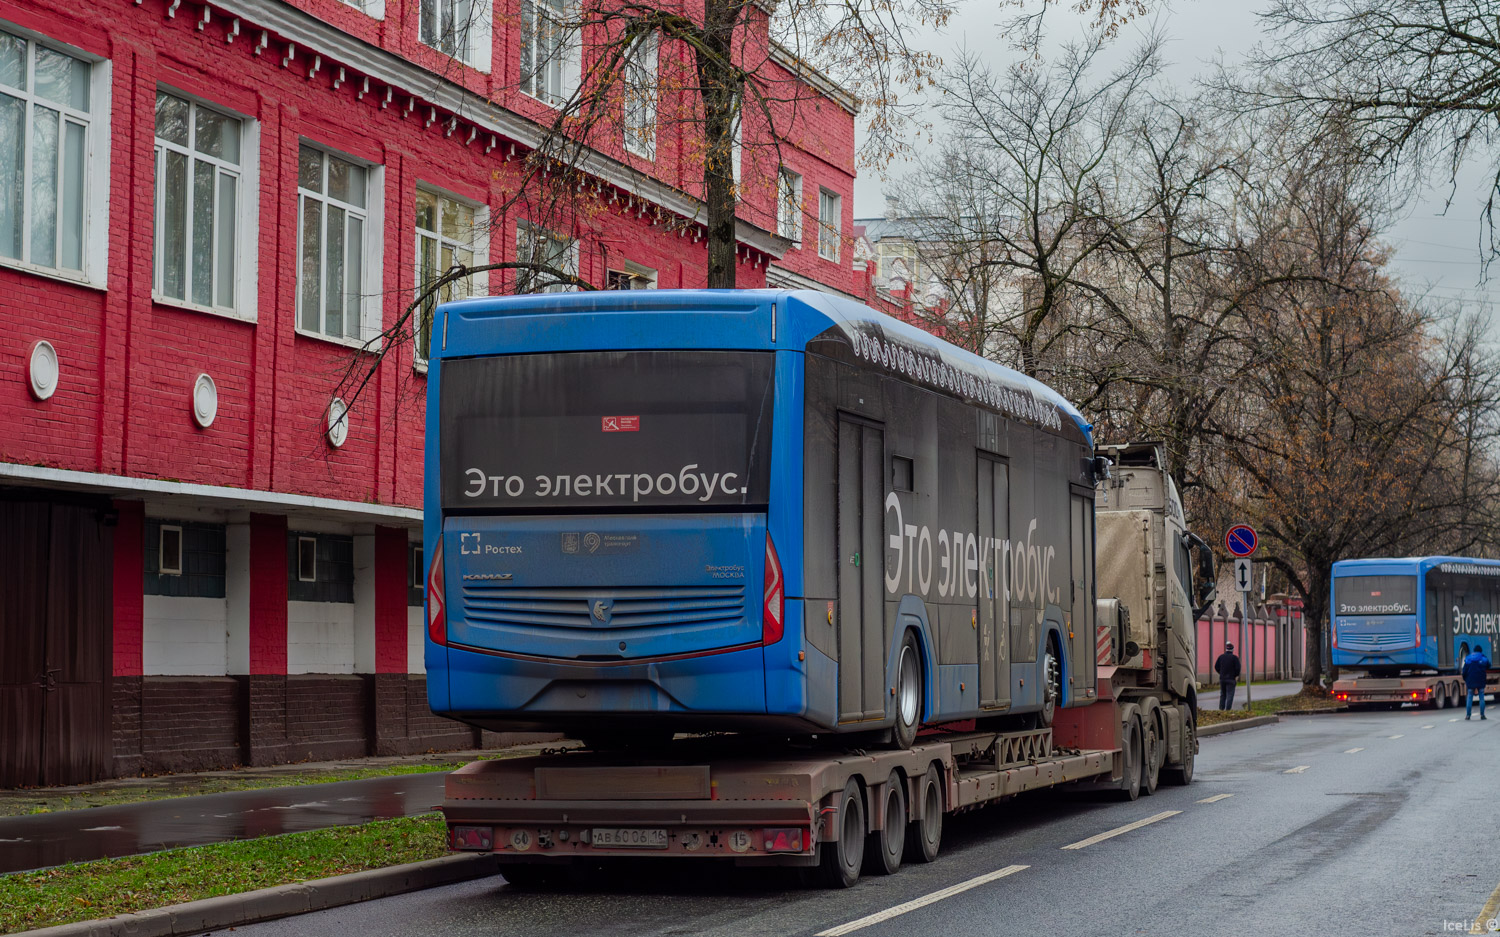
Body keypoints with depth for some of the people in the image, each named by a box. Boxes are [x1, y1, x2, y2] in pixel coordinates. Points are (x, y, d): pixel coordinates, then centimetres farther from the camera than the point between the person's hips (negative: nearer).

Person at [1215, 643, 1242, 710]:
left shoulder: (1221, 656, 5)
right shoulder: (1234, 657, -8)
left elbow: (1216, 667, 6)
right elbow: (1238, 668, -13)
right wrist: (1236, 675, 3)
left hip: (1222, 678, 4)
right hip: (1231, 679, -4)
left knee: (1222, 695, 14)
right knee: (1230, 695, -3)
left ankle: (1221, 708, 13)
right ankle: (1228, 709, -9)